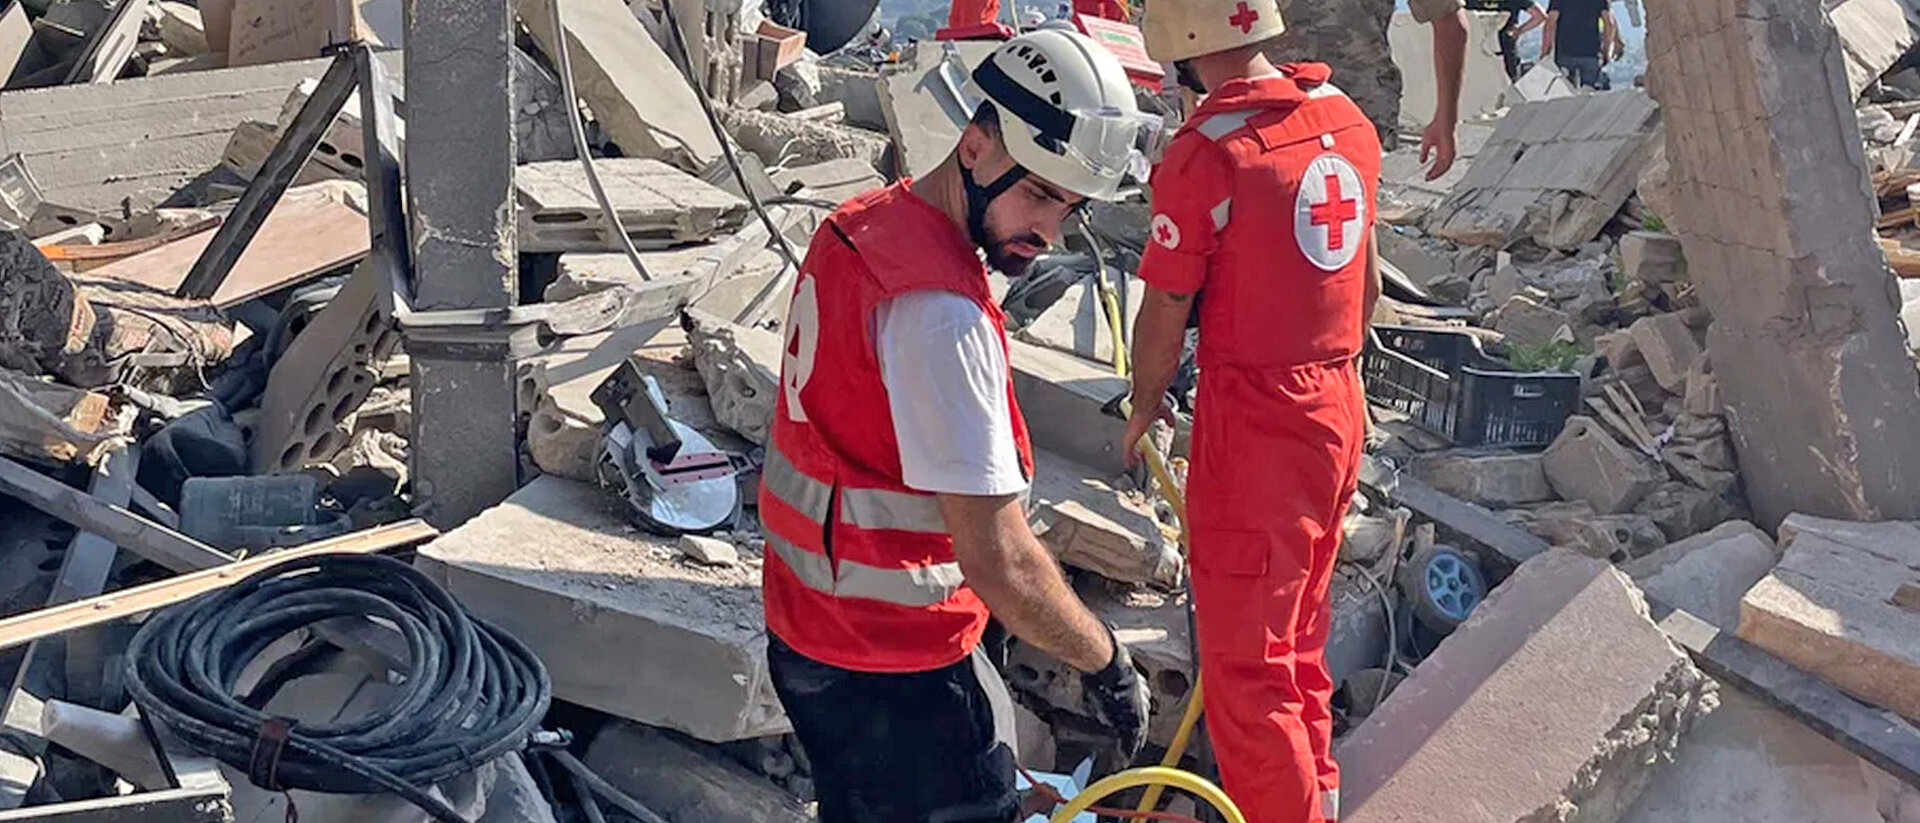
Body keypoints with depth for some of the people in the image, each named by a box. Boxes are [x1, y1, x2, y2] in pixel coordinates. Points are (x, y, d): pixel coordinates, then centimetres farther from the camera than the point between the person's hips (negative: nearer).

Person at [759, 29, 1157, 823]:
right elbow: (1000, 560, -28)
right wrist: (1106, 662, -14)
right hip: (894, 668, -9)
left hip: (806, 624, 9)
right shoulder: (941, 312, -28)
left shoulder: (863, 223, 2)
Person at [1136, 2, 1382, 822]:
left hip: (1251, 417, -8)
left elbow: (1165, 314, -14)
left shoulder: (1207, 152, -21)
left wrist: (1145, 406, 4)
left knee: (1243, 659, 4)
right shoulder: (1348, 120, 2)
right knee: (1300, 628, 24)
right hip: (1339, 407, 8)